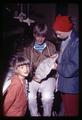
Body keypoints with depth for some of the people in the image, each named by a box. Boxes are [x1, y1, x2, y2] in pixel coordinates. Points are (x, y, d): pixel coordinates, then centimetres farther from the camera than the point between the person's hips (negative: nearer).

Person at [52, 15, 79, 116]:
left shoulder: (76, 42, -22)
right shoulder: (64, 40, 5)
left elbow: (73, 67, -23)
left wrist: (57, 67, -13)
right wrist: (57, 56, 3)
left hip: (71, 86, -8)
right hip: (63, 83, 8)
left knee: (71, 112, 6)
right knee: (66, 110, 22)